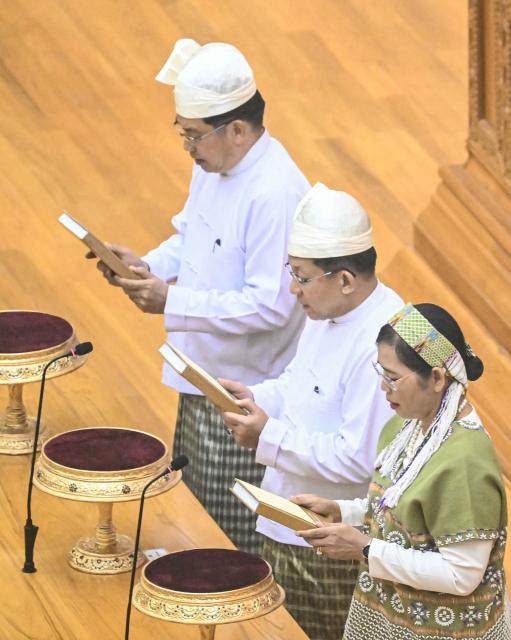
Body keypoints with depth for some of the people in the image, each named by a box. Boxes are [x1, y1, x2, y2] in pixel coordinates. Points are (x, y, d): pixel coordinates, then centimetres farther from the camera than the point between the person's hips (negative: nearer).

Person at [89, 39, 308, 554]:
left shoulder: (275, 194, -26)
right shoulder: (212, 165, 3)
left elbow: (270, 305, -27)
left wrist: (172, 303, -25)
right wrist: (149, 266, -1)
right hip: (202, 377, 9)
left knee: (234, 541, 0)